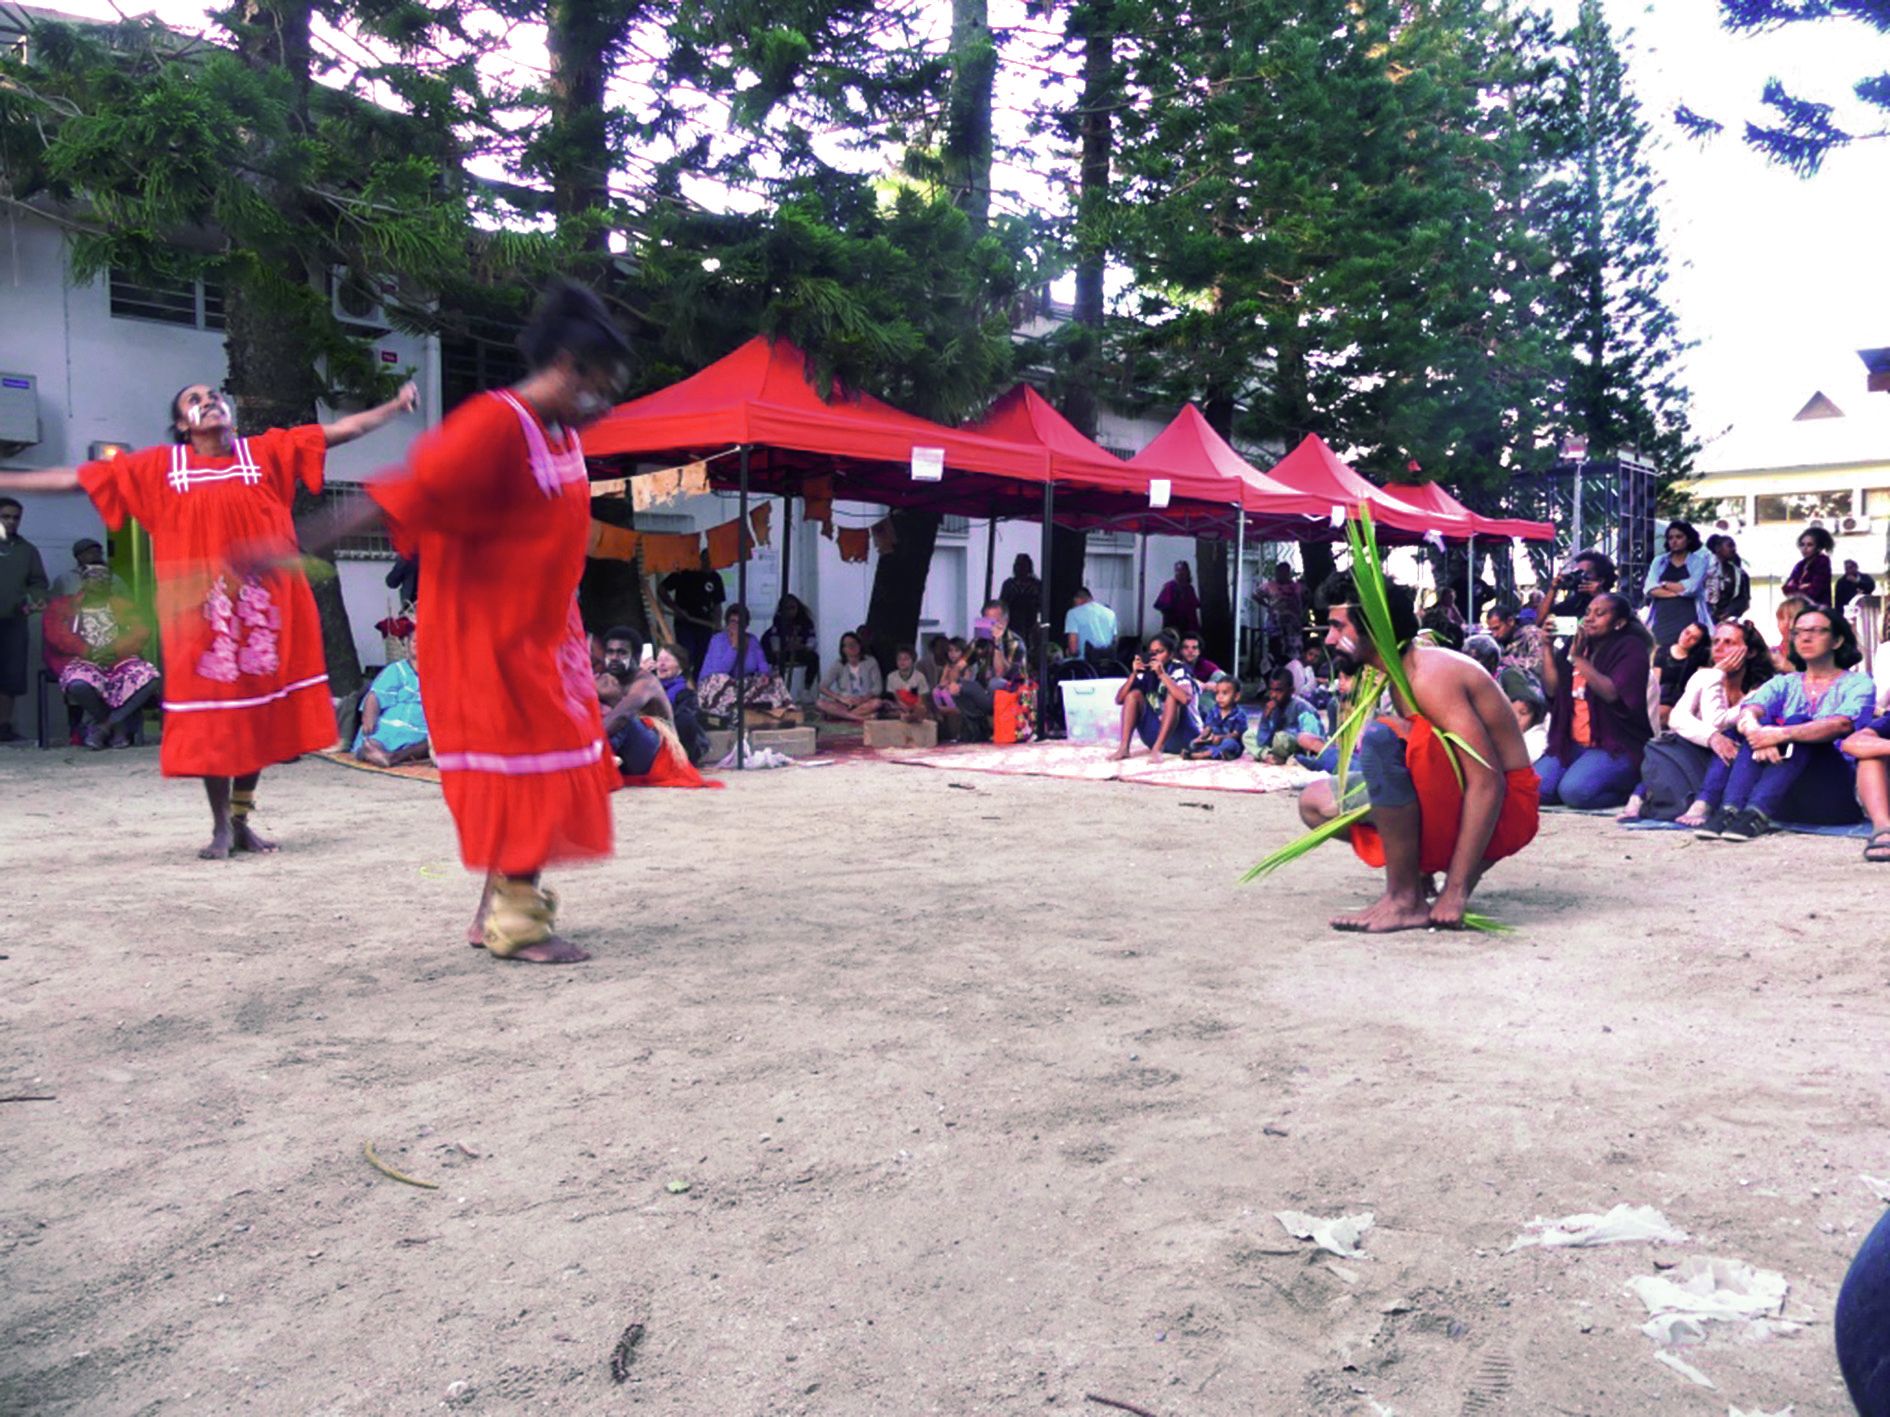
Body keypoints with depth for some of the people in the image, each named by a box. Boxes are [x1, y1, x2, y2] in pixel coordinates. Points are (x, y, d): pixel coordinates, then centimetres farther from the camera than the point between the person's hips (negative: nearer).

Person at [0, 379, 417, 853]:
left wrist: (395, 405, -2)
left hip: (262, 605, 1)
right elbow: (75, 478, 11)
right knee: (210, 715, 1)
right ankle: (221, 826, 13)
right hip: (199, 610, -1)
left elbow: (343, 429, 5)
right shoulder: (158, 468, 9)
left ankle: (242, 819, 19)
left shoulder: (267, 452, 8)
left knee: (259, 711, 6)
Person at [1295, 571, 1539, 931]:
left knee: (1381, 737, -32)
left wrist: (1455, 892, -28)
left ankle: (1406, 901, -23)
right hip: (1451, 807, 9)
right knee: (1316, 802, 8)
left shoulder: (1430, 674, -19)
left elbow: (1488, 782, -26)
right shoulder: (1402, 677, 10)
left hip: (1501, 811, -9)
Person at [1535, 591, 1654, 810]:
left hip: (1617, 746, -6)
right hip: (1572, 744, 6)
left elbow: (1612, 693, -19)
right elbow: (1552, 690, 4)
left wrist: (1578, 659, -19)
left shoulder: (1630, 648, -3)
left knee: (1575, 791, -31)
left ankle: (1630, 789, -2)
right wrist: (1547, 647, -2)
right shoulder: (1576, 646, 14)